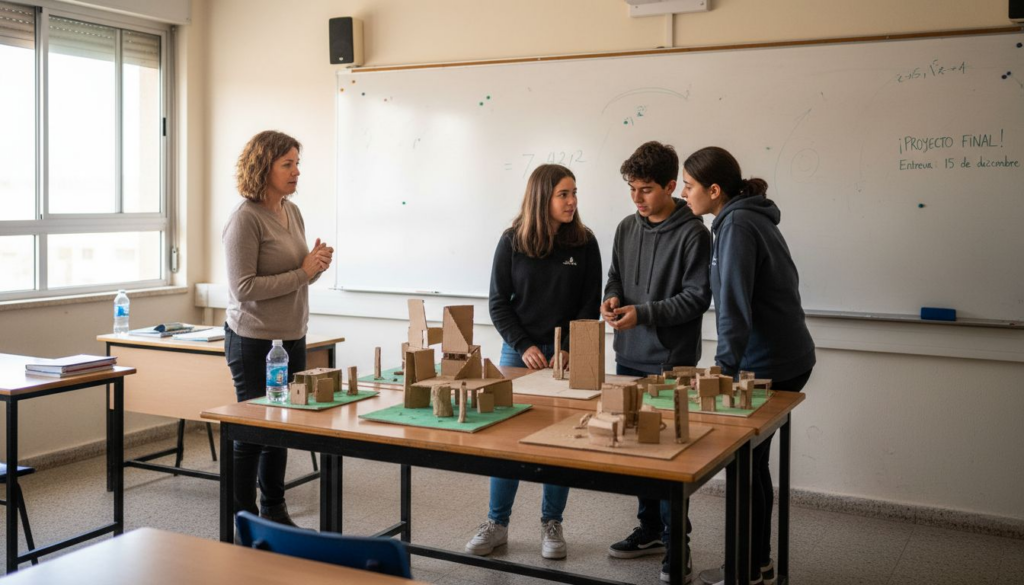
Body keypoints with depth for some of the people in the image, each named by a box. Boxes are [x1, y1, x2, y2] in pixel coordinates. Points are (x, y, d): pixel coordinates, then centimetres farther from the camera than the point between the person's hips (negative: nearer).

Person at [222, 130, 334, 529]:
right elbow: (244, 288, -21)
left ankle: (274, 509, 31)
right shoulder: (246, 219, -16)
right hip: (254, 342, -8)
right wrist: (303, 273, -20)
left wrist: (316, 265, -4)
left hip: (292, 338, 8)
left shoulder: (292, 212, 8)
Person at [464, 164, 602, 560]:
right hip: (519, 352, 0)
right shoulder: (513, 241, -2)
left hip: (566, 355, 0)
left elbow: (590, 304, 0)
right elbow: (499, 303, -1)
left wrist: (568, 349, -12)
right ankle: (497, 524, 16)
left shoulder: (584, 242, -1)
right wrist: (524, 347, -12)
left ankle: (551, 525, 18)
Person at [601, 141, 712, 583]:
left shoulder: (692, 234, -10)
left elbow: (697, 297, -13)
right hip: (630, 358, 6)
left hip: (670, 363, -6)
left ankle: (676, 544, 14)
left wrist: (643, 313, -20)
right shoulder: (626, 228, 8)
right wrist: (612, 298, -5)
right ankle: (651, 529, 30)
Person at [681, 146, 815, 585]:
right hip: (784, 359, 10)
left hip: (768, 366, -10)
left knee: (745, 466, 0)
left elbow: (734, 302, -23)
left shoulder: (737, 225, -16)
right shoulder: (749, 217, 13)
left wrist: (725, 366, -24)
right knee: (751, 463, 17)